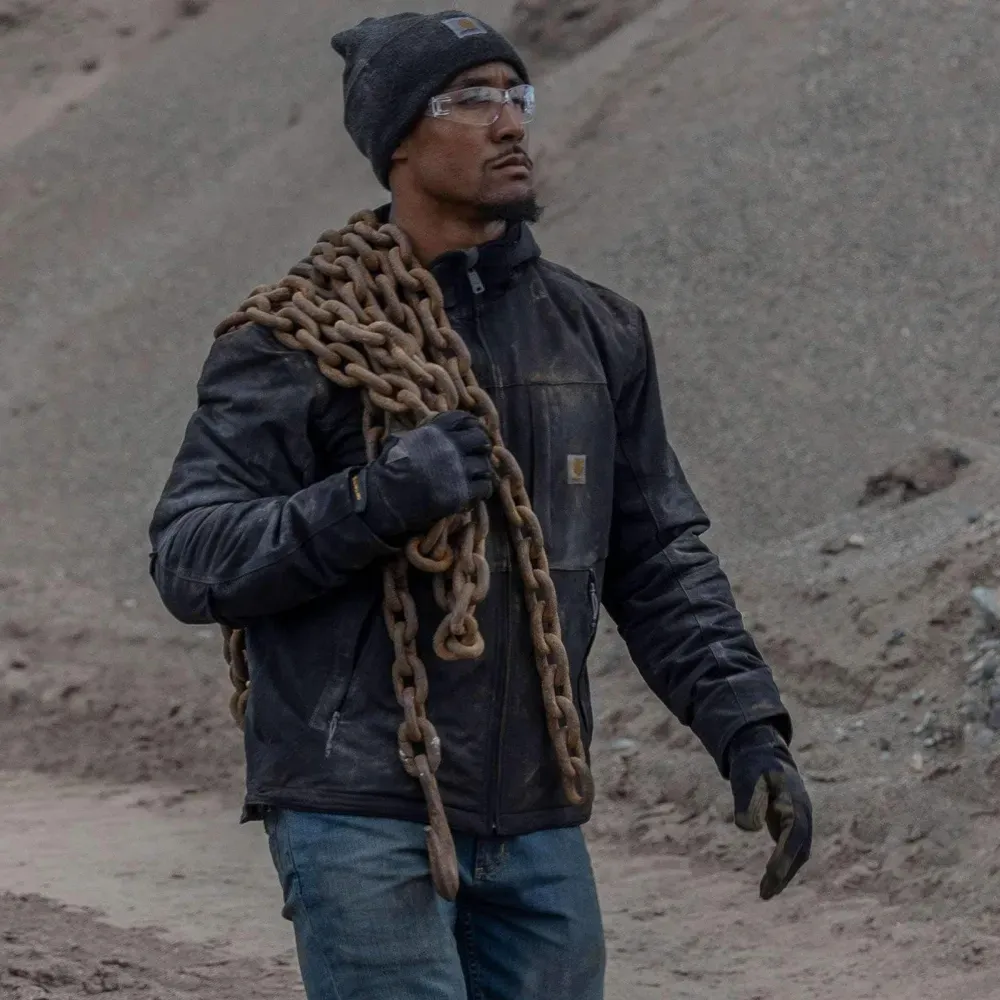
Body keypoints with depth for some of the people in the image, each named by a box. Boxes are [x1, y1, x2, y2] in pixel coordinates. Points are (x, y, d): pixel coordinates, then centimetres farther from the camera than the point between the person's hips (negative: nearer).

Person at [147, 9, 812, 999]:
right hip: (361, 821, -6)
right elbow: (189, 558, -10)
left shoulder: (597, 332, 11)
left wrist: (747, 727, 4)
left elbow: (658, 559, 15)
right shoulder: (295, 340, -5)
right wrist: (371, 502, -24)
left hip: (537, 831, 6)